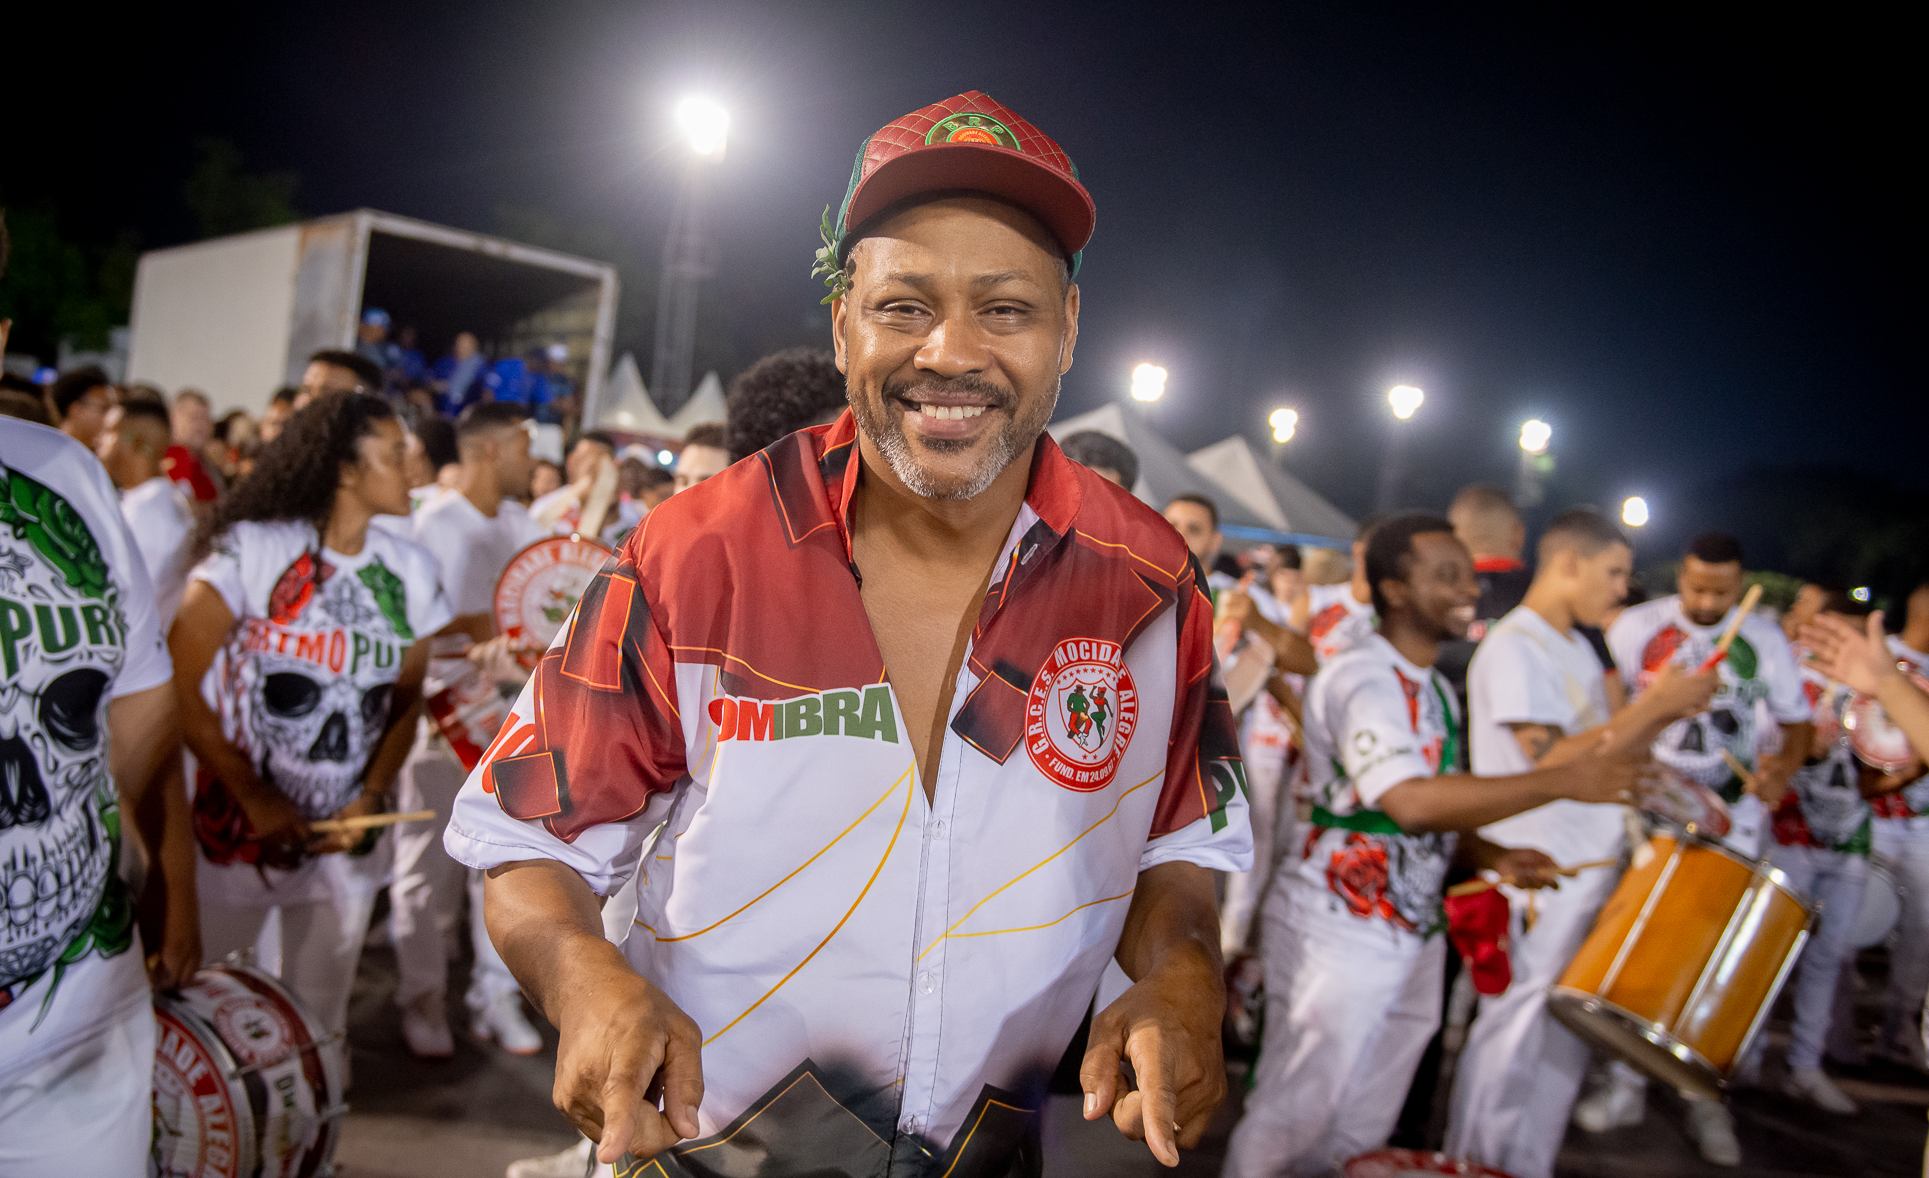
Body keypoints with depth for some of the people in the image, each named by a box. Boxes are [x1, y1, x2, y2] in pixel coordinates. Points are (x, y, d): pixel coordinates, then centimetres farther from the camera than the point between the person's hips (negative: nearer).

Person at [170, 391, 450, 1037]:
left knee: (317, 1023, 13)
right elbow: (179, 685, -11)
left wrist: (371, 798, -6)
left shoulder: (411, 570, 3)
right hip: (235, 832, -3)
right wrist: (254, 796, -12)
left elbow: (405, 700, 8)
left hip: (346, 838, 4)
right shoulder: (252, 548, -11)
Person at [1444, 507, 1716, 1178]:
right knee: (1513, 1039, 1)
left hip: (1590, 868, 9)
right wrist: (1653, 705, -19)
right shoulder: (1513, 646, -15)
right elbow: (1552, 762, -23)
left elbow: (1605, 749, 15)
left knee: (1564, 1042, 16)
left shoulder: (1576, 646, 14)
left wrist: (1668, 710, 0)